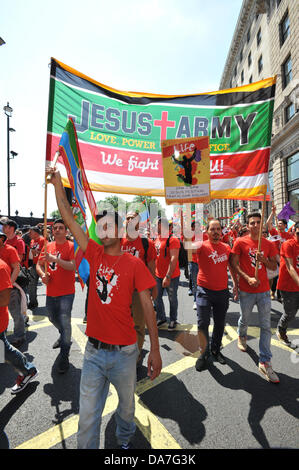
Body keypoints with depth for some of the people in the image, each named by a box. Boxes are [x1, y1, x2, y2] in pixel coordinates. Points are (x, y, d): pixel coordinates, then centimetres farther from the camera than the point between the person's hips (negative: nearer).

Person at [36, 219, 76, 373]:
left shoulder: (71, 246, -9)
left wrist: (55, 259, -32)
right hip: (51, 292, 7)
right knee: (53, 319, 23)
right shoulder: (48, 246, 8)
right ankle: (64, 336, 53)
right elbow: (39, 264, 14)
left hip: (66, 293, -6)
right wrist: (42, 274, -7)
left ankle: (64, 357, 7)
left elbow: (74, 266, -22)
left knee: (65, 323, -8)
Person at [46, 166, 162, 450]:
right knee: (87, 415, 12)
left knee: (127, 405, 24)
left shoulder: (134, 264, -10)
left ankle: (125, 439, 53)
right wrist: (57, 183, -3)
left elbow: (147, 305, -9)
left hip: (124, 352, -1)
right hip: (94, 350, 2)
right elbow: (68, 218, -2)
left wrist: (155, 349, -10)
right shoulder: (95, 255, -2)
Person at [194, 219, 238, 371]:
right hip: (205, 291, -4)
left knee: (220, 324, 15)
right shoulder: (202, 246, -9)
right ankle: (204, 353, 20)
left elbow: (231, 266, 16)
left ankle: (216, 350, 37)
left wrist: (235, 283, 15)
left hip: (222, 291, 4)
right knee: (203, 323, -2)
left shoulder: (226, 247, 5)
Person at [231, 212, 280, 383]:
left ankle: (265, 363, 13)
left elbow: (274, 267, 8)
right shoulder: (240, 242, -4)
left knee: (266, 326, 3)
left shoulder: (269, 244, 4)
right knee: (244, 320, 16)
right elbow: (235, 264, -5)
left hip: (264, 290, 2)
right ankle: (242, 336, 50)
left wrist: (264, 259, -12)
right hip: (246, 290, -2)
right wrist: (248, 278, -16)